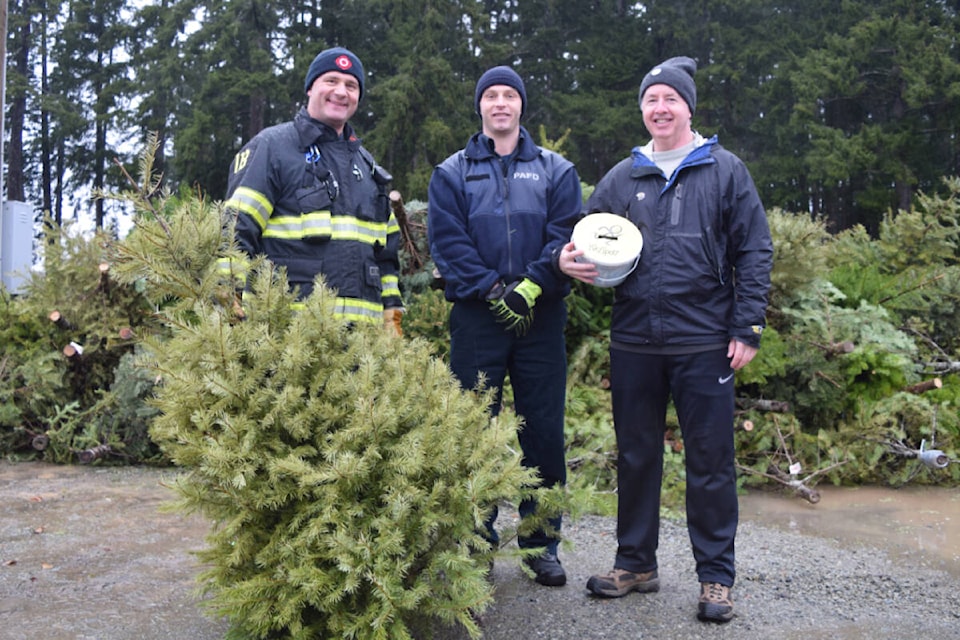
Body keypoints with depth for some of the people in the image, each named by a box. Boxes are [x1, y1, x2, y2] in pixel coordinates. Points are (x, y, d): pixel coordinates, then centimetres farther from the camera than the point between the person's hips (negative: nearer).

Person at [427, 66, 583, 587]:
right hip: (476, 318, 0)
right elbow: (448, 242, -1)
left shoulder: (556, 171, 12)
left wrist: (531, 286, -15)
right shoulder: (452, 173, 11)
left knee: (544, 430, 4)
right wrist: (493, 290, -13)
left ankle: (541, 542, 17)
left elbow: (567, 237, 0)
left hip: (541, 318, 1)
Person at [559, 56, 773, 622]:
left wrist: (747, 329, -6)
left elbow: (754, 252, 1)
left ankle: (716, 576, 18)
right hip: (634, 343, 3)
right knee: (636, 457, 12)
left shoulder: (725, 171, 4)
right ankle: (636, 563, 27)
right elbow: (592, 241, 15)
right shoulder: (622, 178, 12)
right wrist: (569, 258, -10)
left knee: (711, 461, 3)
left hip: (704, 343, -3)